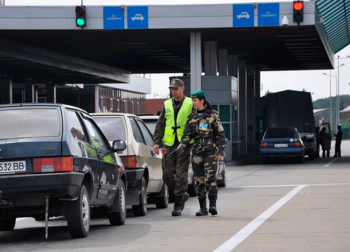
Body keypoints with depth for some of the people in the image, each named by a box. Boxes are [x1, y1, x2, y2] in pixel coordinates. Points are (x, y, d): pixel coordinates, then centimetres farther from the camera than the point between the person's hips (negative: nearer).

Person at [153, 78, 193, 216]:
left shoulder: (190, 104, 0)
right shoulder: (167, 105, 12)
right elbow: (160, 124, 15)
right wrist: (157, 142, 7)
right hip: (170, 145, 5)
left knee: (181, 175, -7)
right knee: (167, 174, 1)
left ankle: (178, 205, -1)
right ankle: (182, 195, 22)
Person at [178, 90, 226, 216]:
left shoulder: (213, 115, 3)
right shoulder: (192, 117, 14)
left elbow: (220, 134, 3)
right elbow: (187, 133, 12)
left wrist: (220, 150, -4)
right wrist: (183, 144, -8)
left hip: (210, 151, -4)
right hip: (196, 151, 4)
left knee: (210, 177, -16)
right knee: (199, 180, 2)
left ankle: (212, 205, -14)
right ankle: (203, 208, 7)